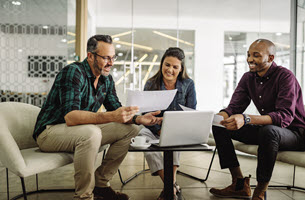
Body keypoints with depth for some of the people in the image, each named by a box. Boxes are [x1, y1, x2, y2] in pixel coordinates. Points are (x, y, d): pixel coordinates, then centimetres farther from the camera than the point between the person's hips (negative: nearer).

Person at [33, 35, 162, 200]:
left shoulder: (107, 79, 3)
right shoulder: (73, 72, -22)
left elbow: (115, 109, 5)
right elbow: (70, 116, -34)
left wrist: (139, 119, -15)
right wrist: (111, 116, -44)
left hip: (84, 131, 8)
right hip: (50, 131, -8)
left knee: (130, 129, -5)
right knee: (91, 133, -38)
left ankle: (100, 184, 2)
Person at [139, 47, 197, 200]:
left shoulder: (188, 84, -1)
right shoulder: (150, 85, -1)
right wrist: (161, 131, -24)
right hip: (156, 129, 1)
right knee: (142, 133, -31)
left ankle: (171, 181, -31)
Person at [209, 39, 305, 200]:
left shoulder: (285, 76, -18)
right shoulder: (248, 78, 4)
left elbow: (285, 116, -31)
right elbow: (234, 107, -3)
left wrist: (246, 119, -45)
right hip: (265, 130, 7)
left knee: (268, 130, -41)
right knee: (219, 127, -6)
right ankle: (240, 185, -5)